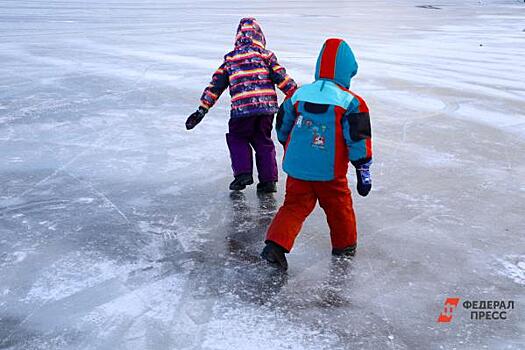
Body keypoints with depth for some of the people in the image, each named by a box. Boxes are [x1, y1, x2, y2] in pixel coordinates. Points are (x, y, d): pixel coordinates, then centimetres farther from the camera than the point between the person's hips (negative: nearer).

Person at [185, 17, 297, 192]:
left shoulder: (230, 59, 14)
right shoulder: (266, 55, 11)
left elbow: (215, 85, 14)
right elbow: (282, 78, 4)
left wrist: (202, 109, 16)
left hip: (242, 109, -1)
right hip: (267, 106, 1)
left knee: (237, 139, 21)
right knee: (263, 142, 18)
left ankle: (243, 173, 5)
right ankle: (268, 180, 14)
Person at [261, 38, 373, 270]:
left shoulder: (299, 95, 4)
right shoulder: (351, 102, -9)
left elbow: (283, 128, 14)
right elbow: (358, 139, -10)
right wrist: (363, 171, -1)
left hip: (296, 167, 3)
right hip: (329, 172, -3)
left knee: (294, 206, 14)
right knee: (339, 207, 17)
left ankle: (275, 245, -1)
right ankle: (344, 248, 34)